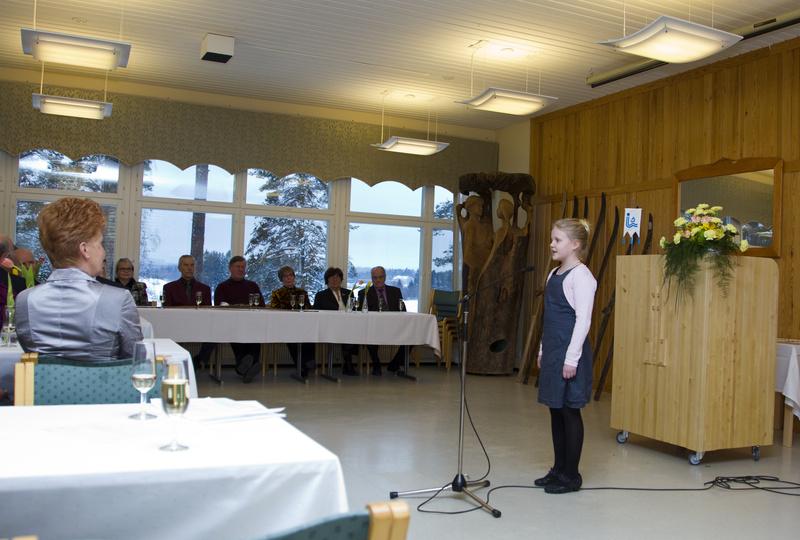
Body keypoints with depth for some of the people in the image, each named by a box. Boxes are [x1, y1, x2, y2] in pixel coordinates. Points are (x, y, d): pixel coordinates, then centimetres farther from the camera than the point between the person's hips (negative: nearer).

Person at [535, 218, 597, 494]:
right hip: (552, 350, 9)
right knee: (555, 410, 13)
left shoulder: (580, 276, -13)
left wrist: (572, 358, -20)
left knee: (569, 411, 0)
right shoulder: (554, 274, 13)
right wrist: (543, 350, 17)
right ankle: (559, 469, 24)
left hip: (569, 351, -9)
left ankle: (571, 475, 11)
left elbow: (583, 319, -18)